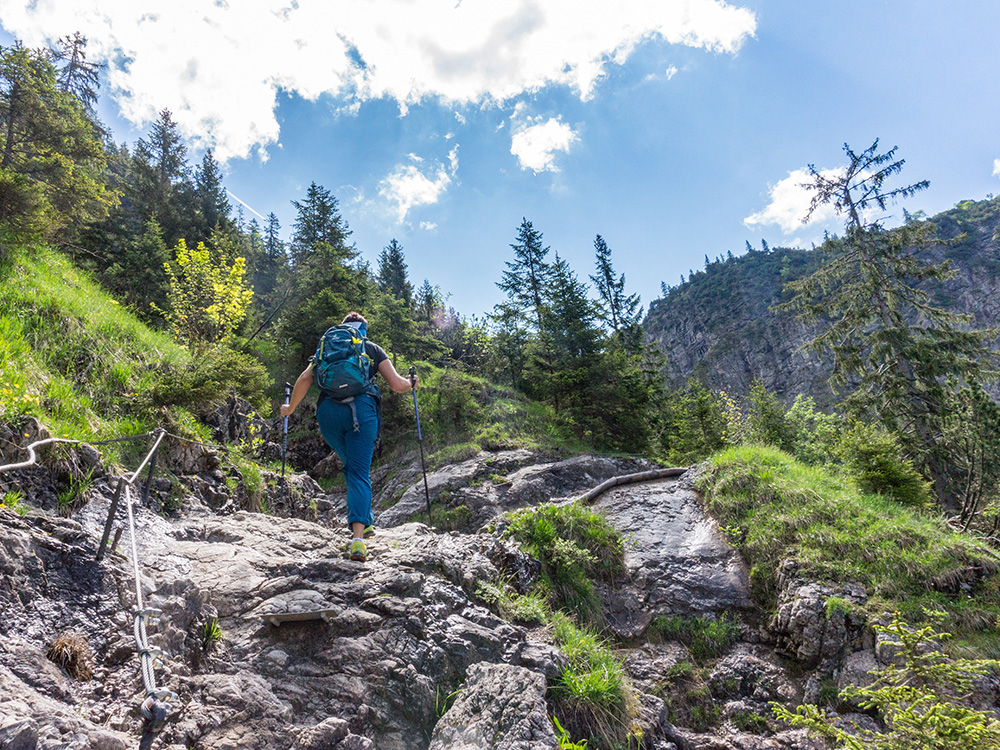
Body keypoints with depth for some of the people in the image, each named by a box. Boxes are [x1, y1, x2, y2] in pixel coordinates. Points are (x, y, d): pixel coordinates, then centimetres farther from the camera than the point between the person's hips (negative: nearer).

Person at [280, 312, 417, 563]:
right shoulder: (373, 349, 19)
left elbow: (305, 378, 8)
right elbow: (396, 385, 8)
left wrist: (291, 408, 21)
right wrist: (411, 383, 30)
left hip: (328, 410, 2)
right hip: (361, 409, -2)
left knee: (352, 466, 23)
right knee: (360, 473, -2)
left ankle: (364, 522, 21)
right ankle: (358, 537, -16)